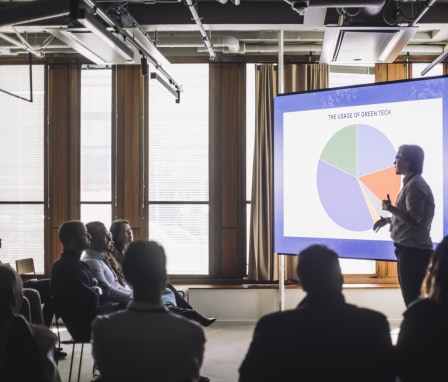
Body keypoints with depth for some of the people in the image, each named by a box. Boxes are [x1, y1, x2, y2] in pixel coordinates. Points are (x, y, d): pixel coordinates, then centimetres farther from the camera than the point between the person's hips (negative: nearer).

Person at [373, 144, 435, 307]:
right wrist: (388, 220, 18)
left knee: (413, 301, -7)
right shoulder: (412, 183, 18)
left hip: (413, 250, -10)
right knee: (415, 299, 13)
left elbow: (413, 218, -22)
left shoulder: (415, 185, -14)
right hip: (411, 249, 10)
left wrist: (390, 208, -14)